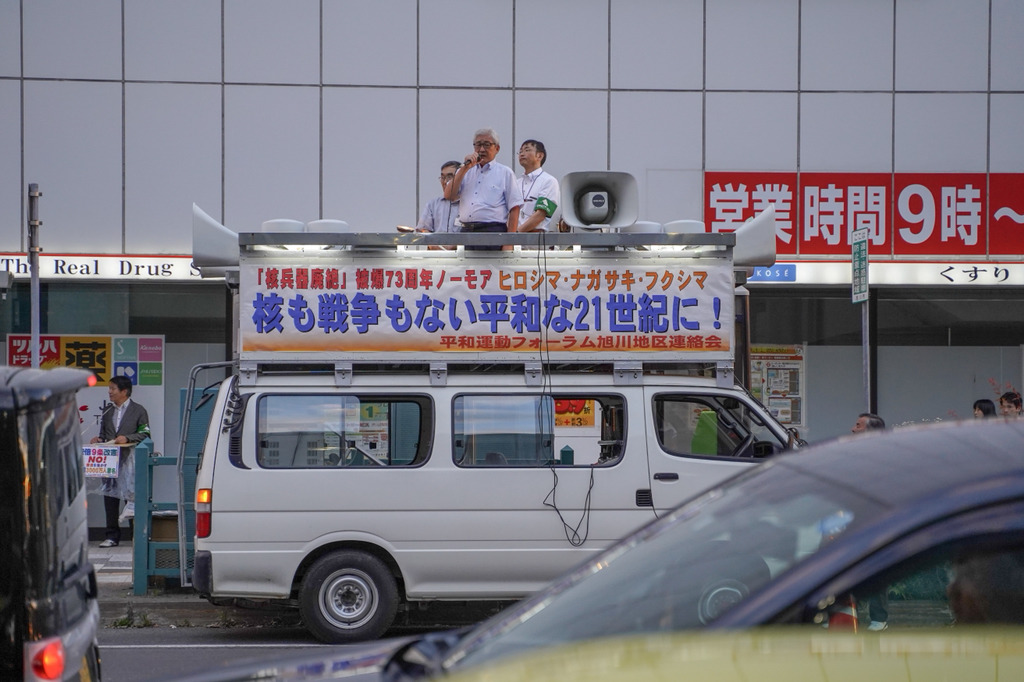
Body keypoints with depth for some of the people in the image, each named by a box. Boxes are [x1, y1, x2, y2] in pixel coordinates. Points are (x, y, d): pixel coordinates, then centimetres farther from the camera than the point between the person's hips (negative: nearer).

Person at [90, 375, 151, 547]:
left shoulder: (138, 411, 2)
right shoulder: (107, 411, 18)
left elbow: (144, 434, -3)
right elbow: (103, 434, 21)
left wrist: (127, 438, -16)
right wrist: (98, 439, 0)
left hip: (130, 460, -5)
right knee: (110, 496, 3)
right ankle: (112, 536, 8)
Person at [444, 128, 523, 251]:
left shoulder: (505, 172, 9)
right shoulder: (465, 172, 21)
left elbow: (514, 209, 2)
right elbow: (449, 196, 5)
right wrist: (465, 168, 1)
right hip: (466, 230, 4)